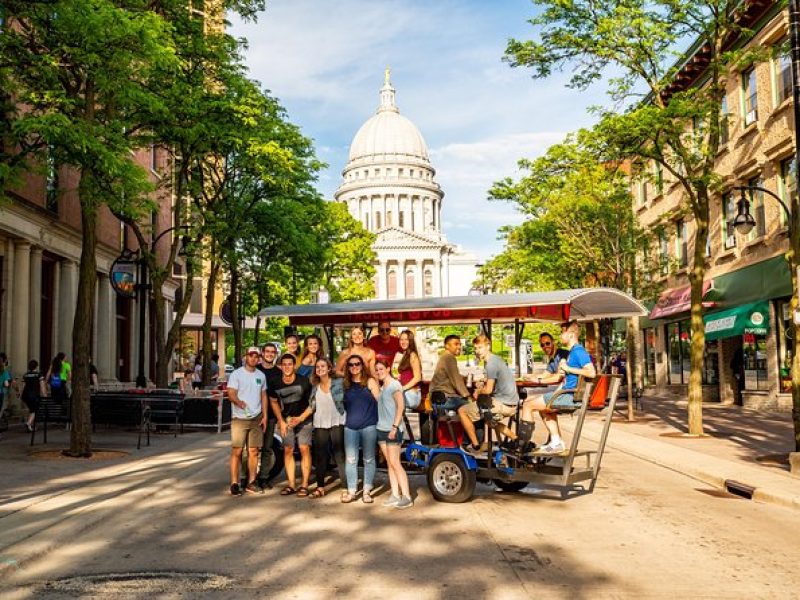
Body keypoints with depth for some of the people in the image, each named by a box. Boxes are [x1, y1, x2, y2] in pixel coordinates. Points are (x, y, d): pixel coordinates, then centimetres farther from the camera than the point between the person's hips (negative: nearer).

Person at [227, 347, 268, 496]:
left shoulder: (261, 375, 12)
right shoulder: (236, 374, -4)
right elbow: (231, 394, -13)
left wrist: (264, 416, 8)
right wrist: (239, 402, -34)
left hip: (256, 418, 5)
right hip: (239, 418, -4)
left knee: (254, 451, 7)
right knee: (237, 451, -5)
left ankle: (251, 483, 14)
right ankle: (234, 484, -1)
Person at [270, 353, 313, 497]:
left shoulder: (304, 381, -16)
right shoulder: (276, 384, -7)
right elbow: (273, 402, 9)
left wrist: (300, 418, -15)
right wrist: (281, 421, 2)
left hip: (304, 419, -3)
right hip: (287, 420, 3)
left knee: (304, 449, -9)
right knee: (288, 450, 2)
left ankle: (304, 485, -4)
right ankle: (291, 484, 10)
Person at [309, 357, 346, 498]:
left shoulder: (339, 382, -3)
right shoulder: (315, 386, 10)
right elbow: (312, 407, 14)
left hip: (337, 423, -4)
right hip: (320, 424, 4)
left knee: (339, 454, -3)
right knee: (320, 455, 6)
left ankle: (346, 485, 2)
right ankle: (320, 487, 13)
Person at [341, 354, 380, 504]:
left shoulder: (370, 382, 2)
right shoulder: (345, 384, 11)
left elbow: (380, 401, -1)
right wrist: (344, 418, 9)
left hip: (369, 426, -3)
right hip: (350, 426, 3)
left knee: (368, 459, 4)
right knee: (350, 460, 1)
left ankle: (367, 491, 11)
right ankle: (351, 491, 8)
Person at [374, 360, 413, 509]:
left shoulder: (394, 384, -8)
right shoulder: (382, 387, 16)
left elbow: (401, 405, -16)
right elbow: (380, 406, 15)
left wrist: (395, 426, -20)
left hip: (393, 430, -8)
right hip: (382, 429, 8)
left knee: (395, 463, -9)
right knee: (389, 463, 7)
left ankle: (407, 497, -6)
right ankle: (395, 495, 10)